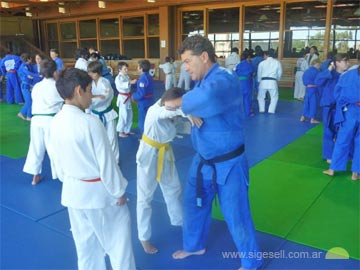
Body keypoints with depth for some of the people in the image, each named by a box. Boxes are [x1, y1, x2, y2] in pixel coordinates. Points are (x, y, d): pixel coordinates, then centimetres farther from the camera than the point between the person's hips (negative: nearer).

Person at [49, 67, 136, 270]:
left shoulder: (56, 122, -2)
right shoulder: (90, 122, -25)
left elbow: (57, 161, 8)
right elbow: (106, 162, -20)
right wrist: (119, 191, -8)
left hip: (73, 191, 7)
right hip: (99, 191, -7)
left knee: (85, 241, 22)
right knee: (118, 238, 13)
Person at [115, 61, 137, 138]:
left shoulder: (127, 76, 10)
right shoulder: (118, 77, -17)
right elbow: (120, 85, -38)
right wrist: (130, 82, -44)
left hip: (128, 97, 9)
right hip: (123, 98, -9)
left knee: (129, 115, 16)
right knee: (123, 115, -4)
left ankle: (127, 130, 30)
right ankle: (121, 132, 9)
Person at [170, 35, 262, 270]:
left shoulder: (225, 80, -26)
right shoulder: (202, 81, 4)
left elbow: (208, 98, -48)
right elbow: (197, 105, 0)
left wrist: (180, 103, -31)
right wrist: (190, 113, -24)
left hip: (228, 164, -8)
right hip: (203, 159, 8)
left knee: (236, 215, 7)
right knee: (193, 203, 22)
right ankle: (195, 245, 48)